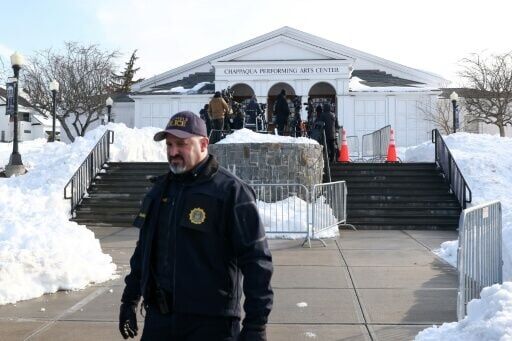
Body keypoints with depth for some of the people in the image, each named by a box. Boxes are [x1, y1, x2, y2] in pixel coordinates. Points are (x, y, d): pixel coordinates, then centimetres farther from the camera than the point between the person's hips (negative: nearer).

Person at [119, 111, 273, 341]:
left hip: (211, 322, -6)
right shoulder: (160, 190, 11)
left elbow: (255, 260, -13)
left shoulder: (231, 191, -10)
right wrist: (130, 299, 21)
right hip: (158, 318, 6)